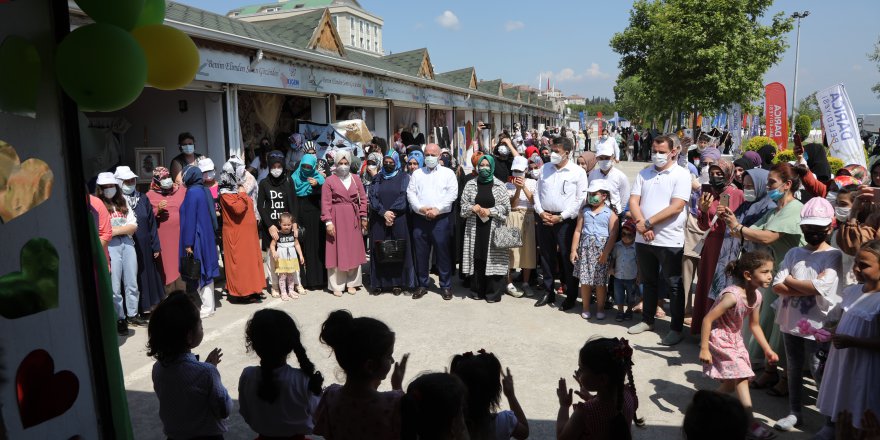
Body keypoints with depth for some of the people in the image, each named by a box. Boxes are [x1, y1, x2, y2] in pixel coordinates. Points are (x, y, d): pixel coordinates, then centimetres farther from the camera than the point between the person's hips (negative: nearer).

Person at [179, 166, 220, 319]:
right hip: (206, 236, 8)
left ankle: (207, 308, 3)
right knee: (204, 270, 12)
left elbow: (190, 219, -18)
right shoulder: (202, 190, 11)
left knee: (200, 272, -2)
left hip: (197, 238, -8)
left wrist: (188, 243, -17)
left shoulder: (192, 192, -15)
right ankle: (208, 305, 18)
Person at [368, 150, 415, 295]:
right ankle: (379, 283, 7)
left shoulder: (403, 177, 6)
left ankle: (397, 282, 5)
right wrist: (384, 212, -13)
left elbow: (404, 197, -6)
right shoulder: (377, 178, 12)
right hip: (378, 221, 2)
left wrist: (392, 213, -14)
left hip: (398, 220, -2)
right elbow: (373, 197, 1)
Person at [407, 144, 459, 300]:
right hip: (420, 219, 3)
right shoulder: (417, 173, 13)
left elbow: (452, 194, -5)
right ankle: (422, 285, 19)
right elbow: (410, 193, 4)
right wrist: (420, 208, -12)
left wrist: (437, 209, -14)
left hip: (441, 218, -3)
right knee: (420, 253, 7)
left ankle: (446, 286, 11)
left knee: (442, 253, 1)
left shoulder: (448, 173, 5)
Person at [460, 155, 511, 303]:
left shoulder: (499, 185, 4)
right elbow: (463, 205, 9)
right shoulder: (470, 184, 9)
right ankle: (477, 290, 15)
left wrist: (490, 211, -11)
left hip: (493, 228, -2)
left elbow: (506, 207, 1)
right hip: (475, 227, 2)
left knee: (492, 258, -4)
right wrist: (472, 208, -10)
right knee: (477, 258, 4)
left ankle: (493, 292, 5)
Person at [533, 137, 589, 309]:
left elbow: (581, 199, -8)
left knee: (568, 258, 0)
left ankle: (571, 296, 13)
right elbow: (537, 192, 13)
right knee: (546, 257, 11)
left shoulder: (578, 172, -5)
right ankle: (548, 292, 24)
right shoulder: (545, 168, 10)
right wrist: (541, 212, -2)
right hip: (544, 218, 5)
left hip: (565, 220, -5)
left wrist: (561, 217, -12)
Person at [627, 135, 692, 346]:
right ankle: (647, 320, 31)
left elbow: (676, 207, -17)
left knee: (673, 286, 5)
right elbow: (633, 201, 1)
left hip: (669, 240, -5)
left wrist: (648, 223, -16)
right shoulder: (644, 174, 9)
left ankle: (676, 328, 16)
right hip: (643, 239, 5)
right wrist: (642, 226, -14)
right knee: (648, 281, 18)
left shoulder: (681, 175, -7)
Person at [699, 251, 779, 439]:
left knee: (733, 381, 16)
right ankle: (751, 424, -2)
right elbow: (707, 319, -28)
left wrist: (767, 350, 10)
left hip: (735, 339, 9)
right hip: (719, 339, -9)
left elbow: (754, 325, 10)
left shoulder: (757, 296, -4)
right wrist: (704, 349, -26)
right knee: (741, 377, -10)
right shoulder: (732, 296, -30)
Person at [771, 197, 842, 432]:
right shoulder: (794, 253, 6)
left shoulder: (834, 256, -5)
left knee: (819, 373, 3)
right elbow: (776, 286, -2)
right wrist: (806, 289, -15)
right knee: (794, 368, 15)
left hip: (816, 325, -4)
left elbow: (820, 286, -19)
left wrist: (790, 280, -6)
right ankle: (795, 413, 28)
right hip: (790, 321, 4)